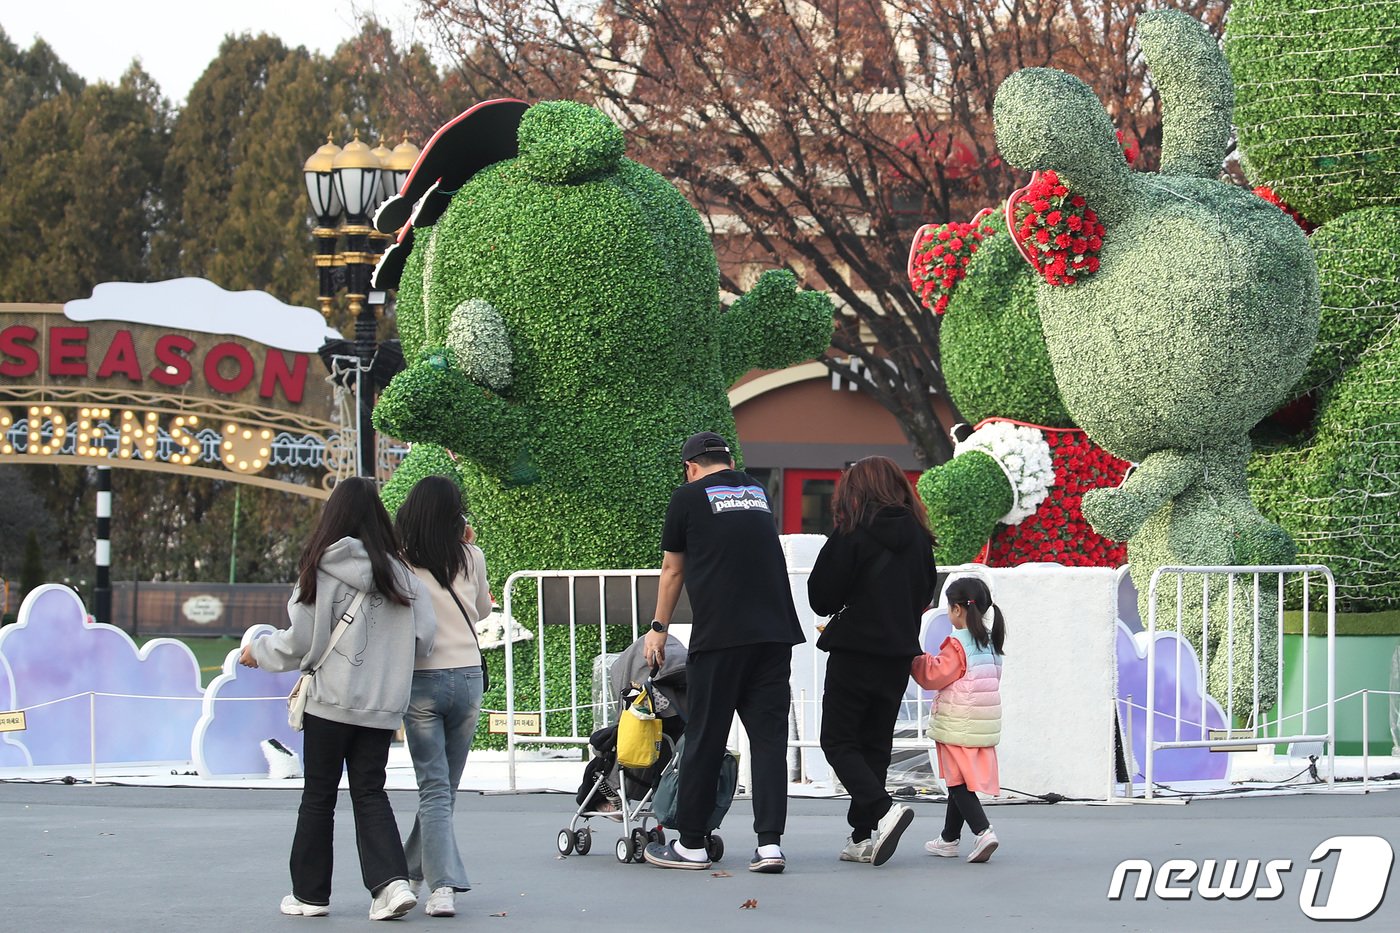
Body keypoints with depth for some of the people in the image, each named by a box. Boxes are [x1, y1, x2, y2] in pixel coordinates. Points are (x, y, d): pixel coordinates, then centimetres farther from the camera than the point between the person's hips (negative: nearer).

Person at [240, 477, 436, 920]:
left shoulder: (321, 573, -11)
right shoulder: (400, 576, -1)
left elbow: (300, 643, -7)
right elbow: (425, 637, -1)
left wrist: (259, 651, 12)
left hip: (331, 700, -3)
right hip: (382, 704, 3)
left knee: (318, 796, 9)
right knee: (370, 791, 10)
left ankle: (310, 893, 16)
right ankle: (391, 881, -8)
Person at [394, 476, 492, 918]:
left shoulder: (399, 562, -9)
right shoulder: (471, 558, -1)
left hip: (420, 680, -2)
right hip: (467, 677, 2)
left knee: (434, 788, -1)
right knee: (445, 785, 15)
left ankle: (444, 885, -14)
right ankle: (416, 868, 28)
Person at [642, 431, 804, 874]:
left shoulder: (688, 498, 6)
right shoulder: (758, 493, 20)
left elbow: (672, 570, 15)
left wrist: (659, 629, 28)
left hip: (720, 635, -4)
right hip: (776, 632, 4)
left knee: (704, 738, 3)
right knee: (769, 737, 2)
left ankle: (691, 844, 10)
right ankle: (770, 843, -5)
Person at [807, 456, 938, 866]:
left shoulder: (852, 533, -13)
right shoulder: (917, 536, 3)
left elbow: (822, 597, -9)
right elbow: (926, 594, 14)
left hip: (854, 652, -6)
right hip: (898, 655, 6)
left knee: (838, 741, 3)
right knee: (876, 744, 13)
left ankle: (883, 809, -18)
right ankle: (863, 838, 11)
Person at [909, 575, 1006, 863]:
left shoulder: (957, 646, -14)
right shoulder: (990, 644, 11)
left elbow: (933, 675, -15)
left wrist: (915, 656, -4)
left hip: (958, 727, -8)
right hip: (983, 727, 8)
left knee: (958, 783, -5)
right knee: (960, 782, 16)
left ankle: (982, 831, -20)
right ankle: (949, 839, 25)